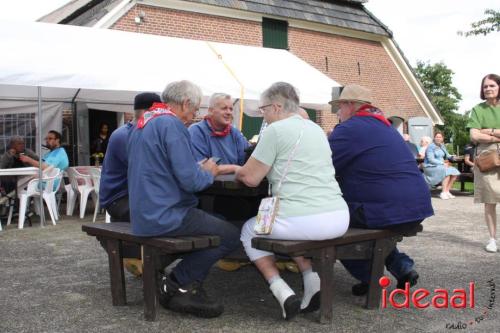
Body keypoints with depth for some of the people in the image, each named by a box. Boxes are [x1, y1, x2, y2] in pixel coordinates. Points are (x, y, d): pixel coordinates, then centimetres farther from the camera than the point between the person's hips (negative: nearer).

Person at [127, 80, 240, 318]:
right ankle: (177, 284, 2)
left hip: (143, 215, 10)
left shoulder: (142, 123, 15)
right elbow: (190, 181, -21)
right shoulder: (172, 124, -15)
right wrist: (208, 172, 1)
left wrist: (198, 168, 15)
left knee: (216, 221, 21)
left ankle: (179, 284, 12)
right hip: (166, 216, -10)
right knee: (230, 235, -5)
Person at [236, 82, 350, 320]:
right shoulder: (316, 128, 18)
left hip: (303, 220, -7)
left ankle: (281, 290, 5)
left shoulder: (275, 130, -5)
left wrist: (237, 171, 19)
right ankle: (311, 278, 15)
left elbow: (250, 178, -4)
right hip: (339, 217, 7)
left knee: (249, 231, 22)